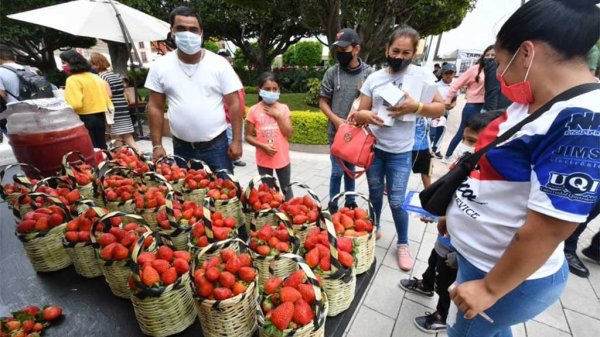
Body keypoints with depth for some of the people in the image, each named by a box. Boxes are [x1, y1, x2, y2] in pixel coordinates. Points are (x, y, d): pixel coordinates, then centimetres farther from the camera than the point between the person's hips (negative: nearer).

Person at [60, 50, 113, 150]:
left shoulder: (72, 80, -10)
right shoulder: (95, 77, 14)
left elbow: (75, 104, -20)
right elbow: (106, 97, 15)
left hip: (85, 119, -7)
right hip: (100, 117, 7)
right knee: (101, 147, 12)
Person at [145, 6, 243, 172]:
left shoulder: (220, 64, -6)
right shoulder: (160, 66, 0)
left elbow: (234, 104, -5)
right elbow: (155, 107, 4)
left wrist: (237, 141, -10)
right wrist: (157, 145, 1)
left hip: (216, 144, -2)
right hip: (181, 147, 2)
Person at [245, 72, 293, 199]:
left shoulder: (283, 108, -3)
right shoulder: (254, 110, -7)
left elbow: (289, 134, -8)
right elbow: (248, 136, -3)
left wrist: (278, 116, -16)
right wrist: (263, 146, -18)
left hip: (282, 158, 1)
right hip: (264, 159, -1)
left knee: (286, 189, 16)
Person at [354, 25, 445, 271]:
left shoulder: (422, 75, -3)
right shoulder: (374, 78, 1)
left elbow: (440, 109, -5)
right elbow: (361, 113, 2)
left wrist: (416, 106, -24)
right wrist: (362, 115, -21)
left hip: (400, 151, -2)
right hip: (373, 147, 2)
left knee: (397, 201, 1)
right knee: (375, 194, 16)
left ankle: (403, 244, 24)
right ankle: (374, 229, 40)